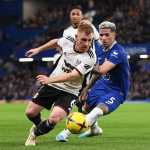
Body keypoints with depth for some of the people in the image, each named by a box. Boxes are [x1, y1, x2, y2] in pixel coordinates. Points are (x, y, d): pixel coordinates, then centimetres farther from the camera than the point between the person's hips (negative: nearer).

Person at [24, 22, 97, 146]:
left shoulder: (90, 58, -26)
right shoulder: (67, 42, -11)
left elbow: (73, 75, -35)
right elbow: (56, 42, 15)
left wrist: (50, 79, -46)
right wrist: (38, 49, 22)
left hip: (69, 92, -4)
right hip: (51, 85, 5)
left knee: (54, 119, -25)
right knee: (30, 112, 5)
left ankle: (34, 133, 6)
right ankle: (39, 126, 41)